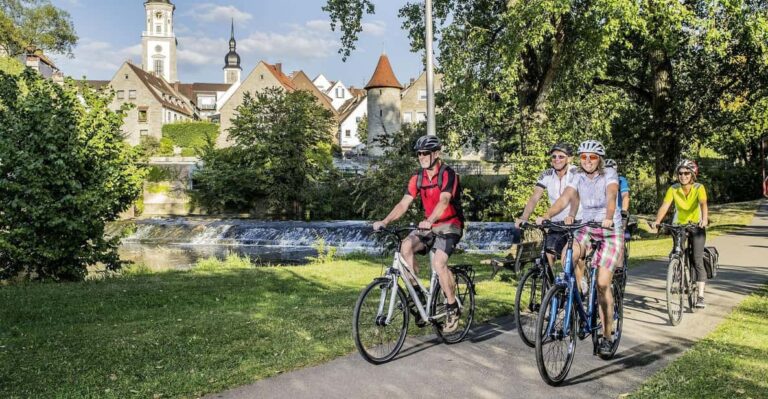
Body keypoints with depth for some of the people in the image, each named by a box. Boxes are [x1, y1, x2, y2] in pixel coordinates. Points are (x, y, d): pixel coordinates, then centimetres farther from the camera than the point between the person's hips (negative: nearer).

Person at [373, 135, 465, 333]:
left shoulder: (447, 174, -16)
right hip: (429, 225, 6)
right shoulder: (418, 177, 2)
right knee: (406, 247, -21)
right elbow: (404, 203, -3)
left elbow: (444, 201, -32)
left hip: (450, 225, -6)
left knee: (438, 262, -25)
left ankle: (453, 308, -7)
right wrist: (385, 221, -17)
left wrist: (429, 221, -49)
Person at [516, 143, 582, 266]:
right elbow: (534, 198, -10)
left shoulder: (576, 173, -13)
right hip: (556, 222, 4)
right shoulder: (546, 175, -2)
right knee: (549, 254, -7)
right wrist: (523, 218, -26)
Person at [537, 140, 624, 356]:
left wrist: (608, 218, -49)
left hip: (610, 231, -3)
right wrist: (545, 216, -31)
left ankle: (607, 336, 5)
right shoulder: (578, 177, 0)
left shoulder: (609, 174, -10)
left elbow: (611, 196, -30)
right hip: (586, 229, 3)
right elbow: (564, 199, -13)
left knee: (602, 284, -10)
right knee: (568, 255, -31)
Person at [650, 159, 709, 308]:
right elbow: (665, 206, -23)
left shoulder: (699, 188, -16)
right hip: (679, 224, 2)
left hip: (696, 225, -2)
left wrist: (704, 219, -51)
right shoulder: (673, 189, -12)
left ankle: (700, 296, -7)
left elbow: (703, 204, -32)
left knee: (698, 261, -9)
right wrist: (657, 221, -39)